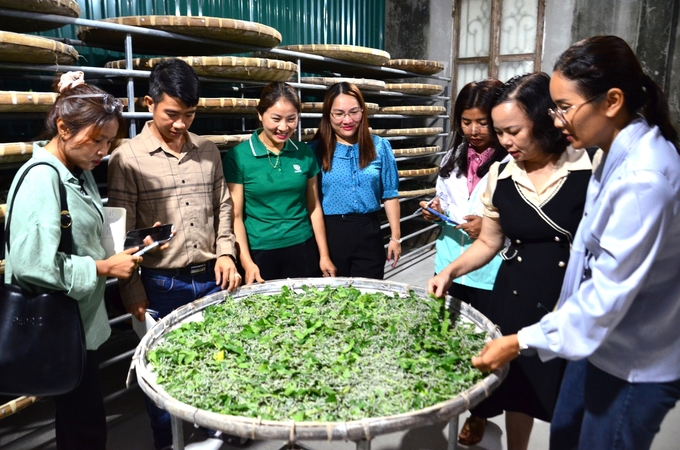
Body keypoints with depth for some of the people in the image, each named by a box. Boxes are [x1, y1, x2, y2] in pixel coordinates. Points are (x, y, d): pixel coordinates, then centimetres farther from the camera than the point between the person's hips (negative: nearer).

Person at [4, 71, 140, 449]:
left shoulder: (80, 172, 7)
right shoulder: (42, 178, -20)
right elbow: (35, 265, -27)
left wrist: (120, 253, -2)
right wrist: (105, 268, -19)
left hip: (83, 321, 9)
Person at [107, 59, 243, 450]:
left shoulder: (209, 152, 6)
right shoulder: (129, 158, -8)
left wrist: (224, 252, 2)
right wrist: (133, 291, -6)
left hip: (212, 279, 4)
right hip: (162, 285, -3)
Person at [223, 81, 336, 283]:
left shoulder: (305, 152, 2)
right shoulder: (237, 156, -8)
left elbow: (314, 207, 7)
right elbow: (236, 215, -7)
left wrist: (324, 255, 7)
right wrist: (247, 263, -13)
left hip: (302, 248, 3)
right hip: (260, 252, -3)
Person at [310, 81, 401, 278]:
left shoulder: (380, 146, 2)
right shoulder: (316, 149, -2)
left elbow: (390, 195, 6)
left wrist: (395, 237, 4)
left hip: (368, 233, 1)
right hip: (330, 233, -1)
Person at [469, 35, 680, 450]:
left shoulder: (644, 178, -29)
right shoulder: (622, 154, 2)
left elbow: (609, 292, -28)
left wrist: (522, 341, -23)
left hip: (635, 364, -8)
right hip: (602, 342, 9)